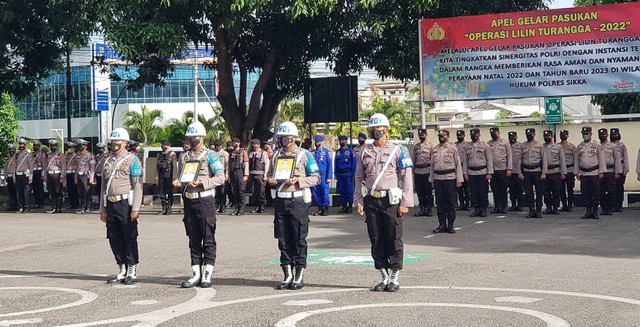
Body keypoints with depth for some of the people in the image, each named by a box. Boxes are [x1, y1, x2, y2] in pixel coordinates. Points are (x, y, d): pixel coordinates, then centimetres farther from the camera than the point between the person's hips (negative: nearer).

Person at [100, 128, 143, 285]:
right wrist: (103, 209, 14)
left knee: (130, 239, 0)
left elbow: (138, 185, -11)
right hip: (111, 205, 6)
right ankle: (122, 272, 18)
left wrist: (135, 208, -18)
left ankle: (132, 273, 7)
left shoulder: (132, 160, -5)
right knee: (114, 240, 8)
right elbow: (104, 186, 18)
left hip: (126, 204, -6)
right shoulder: (108, 161, 15)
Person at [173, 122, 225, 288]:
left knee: (208, 239, -1)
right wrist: (177, 181, -4)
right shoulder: (185, 157, 13)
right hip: (189, 200, 6)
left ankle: (207, 275, 4)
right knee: (193, 239, 9)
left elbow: (220, 178, -11)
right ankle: (196, 274, 14)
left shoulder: (211, 156, -4)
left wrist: (200, 183, -19)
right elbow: (180, 175, 19)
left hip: (205, 200, -6)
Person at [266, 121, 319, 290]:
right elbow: (269, 175, 23)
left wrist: (298, 180, -15)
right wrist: (270, 180, 0)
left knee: (299, 239, -1)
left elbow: (316, 178, -2)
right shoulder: (276, 155, 13)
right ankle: (288, 274, 15)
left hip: (298, 200, -5)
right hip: (280, 200, 5)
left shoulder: (304, 155, -1)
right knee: (283, 238, 6)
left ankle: (299, 275, 6)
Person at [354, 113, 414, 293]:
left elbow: (407, 177, -4)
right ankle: (384, 276, 16)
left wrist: (405, 202, -9)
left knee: (394, 239, -1)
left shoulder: (398, 150, 0)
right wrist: (358, 201, 6)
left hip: (391, 199, -4)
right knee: (376, 240, 7)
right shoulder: (365, 153, 12)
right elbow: (358, 178, 15)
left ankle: (395, 277, 7)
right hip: (371, 200, 4)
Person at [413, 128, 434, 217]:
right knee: (419, 191, 6)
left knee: (428, 191, 0)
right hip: (418, 171, 4)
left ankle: (429, 209, 7)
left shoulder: (430, 146, 2)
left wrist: (432, 172, -8)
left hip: (427, 170, -4)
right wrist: (413, 171, 12)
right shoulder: (416, 146, 15)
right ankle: (422, 209, 14)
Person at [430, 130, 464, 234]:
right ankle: (442, 224, 10)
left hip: (450, 178, -3)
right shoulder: (434, 150, 12)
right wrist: (432, 180, 12)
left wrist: (459, 180, -5)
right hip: (437, 178, 3)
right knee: (440, 203, 4)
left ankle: (450, 225, 5)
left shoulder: (453, 149, 1)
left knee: (451, 202, -1)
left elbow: (458, 164, 0)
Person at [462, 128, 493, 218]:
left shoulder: (485, 146, 0)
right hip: (471, 173, 3)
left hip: (482, 172, -3)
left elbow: (489, 160, -2)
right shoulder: (467, 147, 10)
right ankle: (476, 209, 12)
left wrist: (489, 173, -8)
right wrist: (465, 173, 5)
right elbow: (465, 160, 11)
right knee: (474, 192, 4)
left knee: (483, 192, -2)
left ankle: (483, 209, 7)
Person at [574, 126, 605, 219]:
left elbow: (601, 159, -1)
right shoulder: (579, 147, 10)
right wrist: (576, 173, 8)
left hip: (594, 173, -3)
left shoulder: (596, 145, 0)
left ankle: (595, 212, 5)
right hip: (583, 174, 3)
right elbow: (576, 160, 13)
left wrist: (601, 172, -6)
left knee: (595, 193, -2)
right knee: (585, 193, 5)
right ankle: (588, 211, 13)